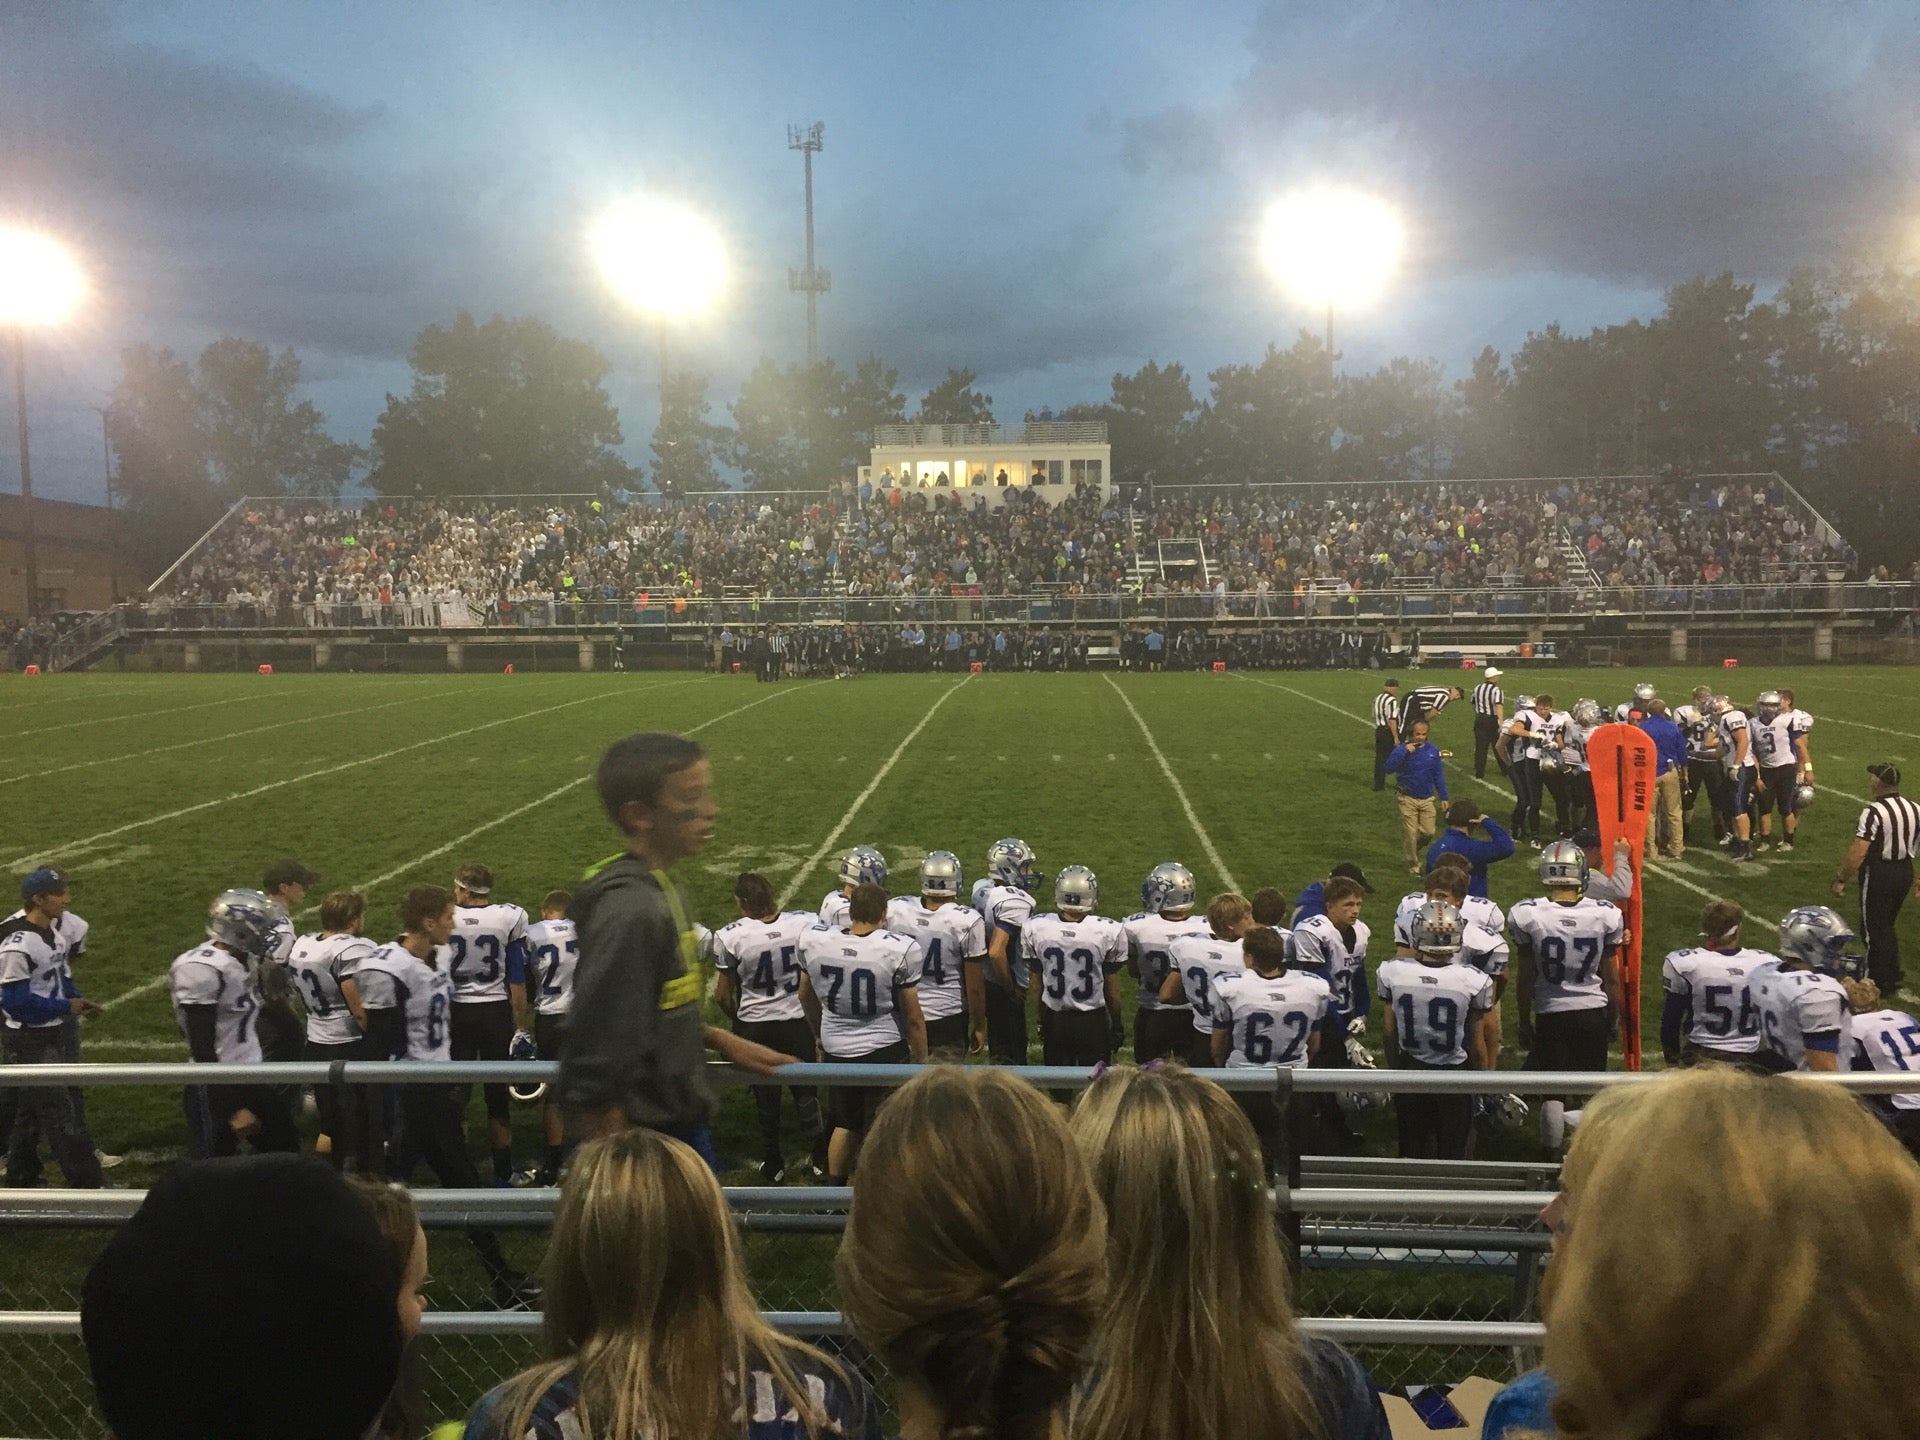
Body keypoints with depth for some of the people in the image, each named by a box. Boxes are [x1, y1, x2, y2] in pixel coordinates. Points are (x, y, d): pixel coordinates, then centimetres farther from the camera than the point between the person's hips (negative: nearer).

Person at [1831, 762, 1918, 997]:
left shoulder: (1874, 812, -20)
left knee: (1874, 929, 7)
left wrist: (1841, 878, -12)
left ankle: (1880, 984, 16)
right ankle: (1894, 976, 33)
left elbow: (1858, 853, -22)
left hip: (1878, 873, -7)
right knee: (1887, 926, 24)